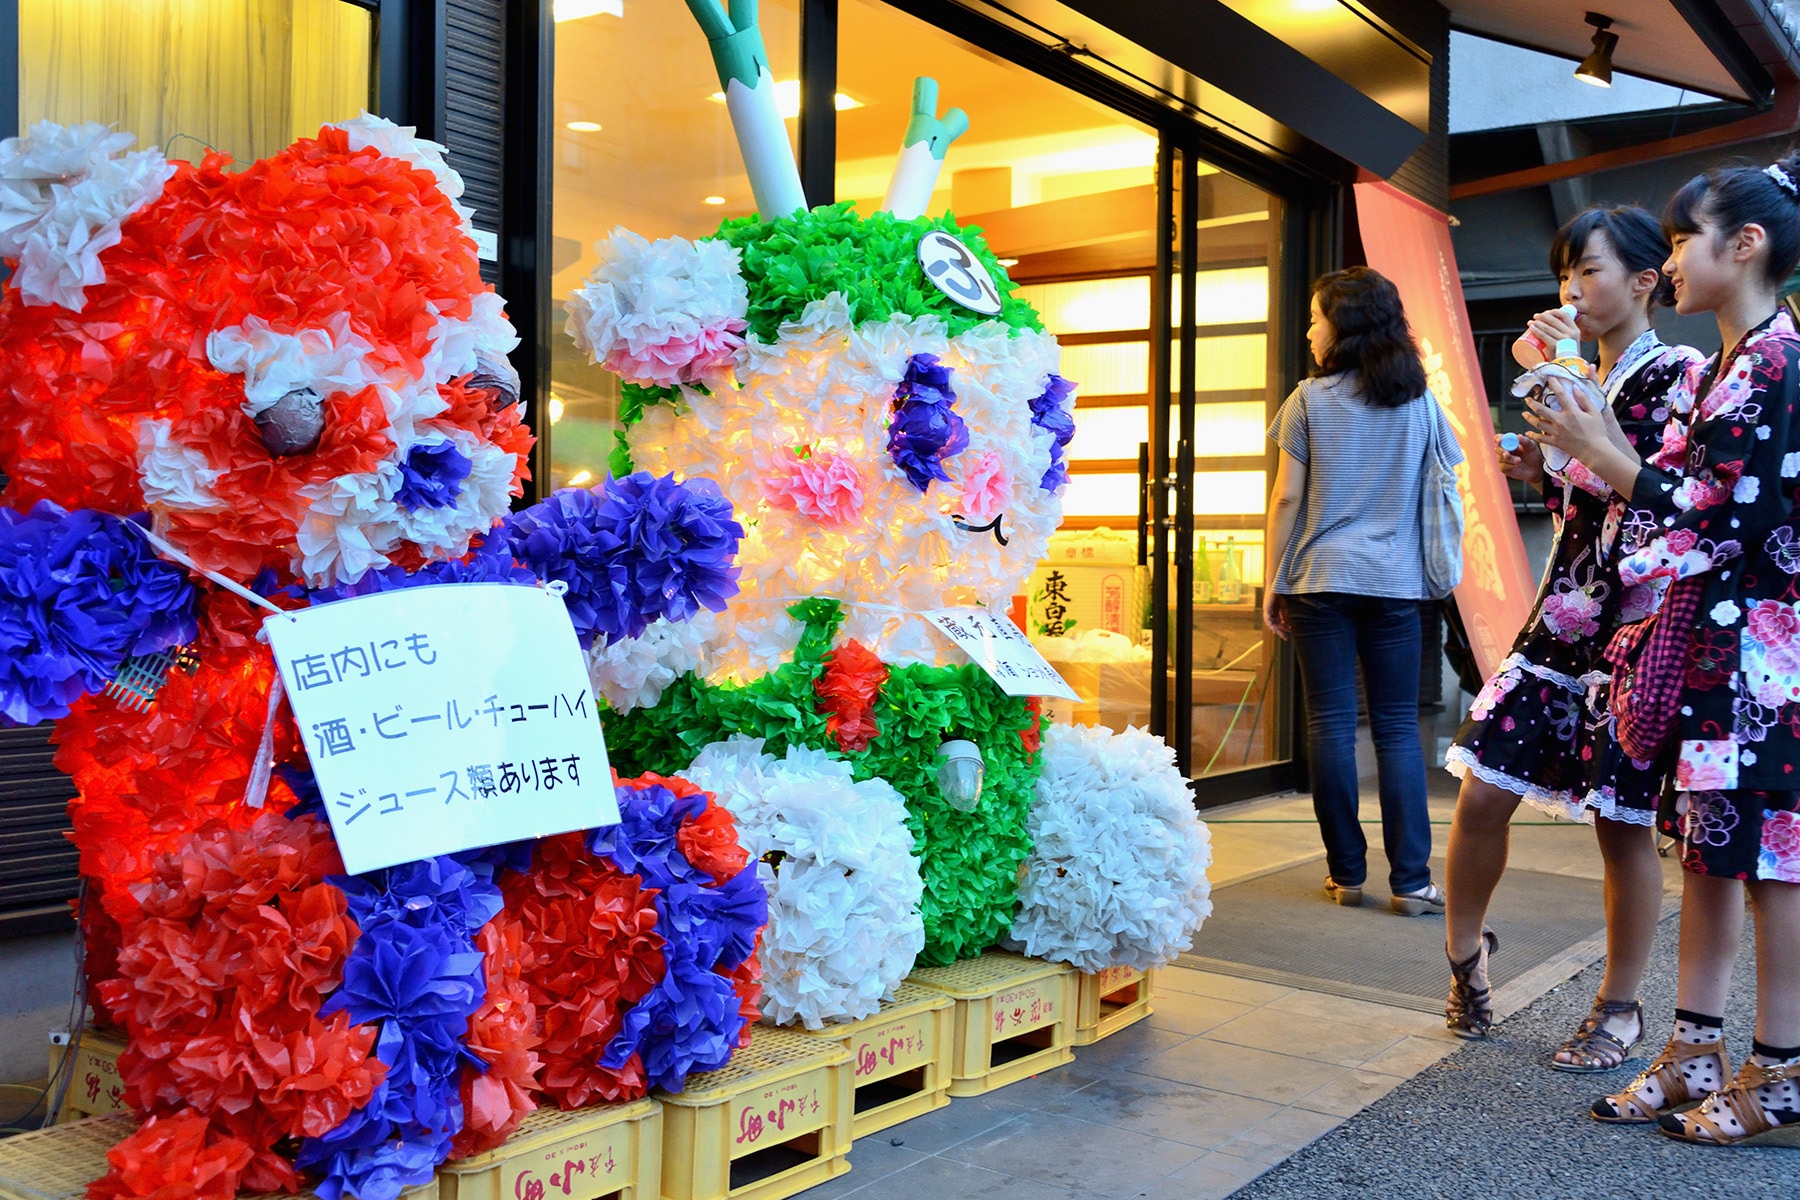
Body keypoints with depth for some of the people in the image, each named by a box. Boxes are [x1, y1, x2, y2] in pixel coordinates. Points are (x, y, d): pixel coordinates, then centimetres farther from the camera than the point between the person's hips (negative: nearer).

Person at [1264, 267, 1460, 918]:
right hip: (1396, 583, 2)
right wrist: (1431, 569, 18)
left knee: (1331, 723, 3)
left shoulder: (1310, 398, -2)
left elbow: (1287, 498, -2)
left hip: (1319, 579, -2)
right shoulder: (1419, 401, 6)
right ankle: (1411, 880, 2)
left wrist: (1272, 582, 3)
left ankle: (1346, 873, 8)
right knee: (1398, 727, 5)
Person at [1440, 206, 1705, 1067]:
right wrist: (1537, 474, 2)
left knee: (1622, 821, 3)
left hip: (1631, 626, -6)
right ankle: (1466, 952, 23)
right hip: (1562, 616, 6)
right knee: (1482, 794, 2)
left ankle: (1620, 1010, 18)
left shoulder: (1675, 374, -6)